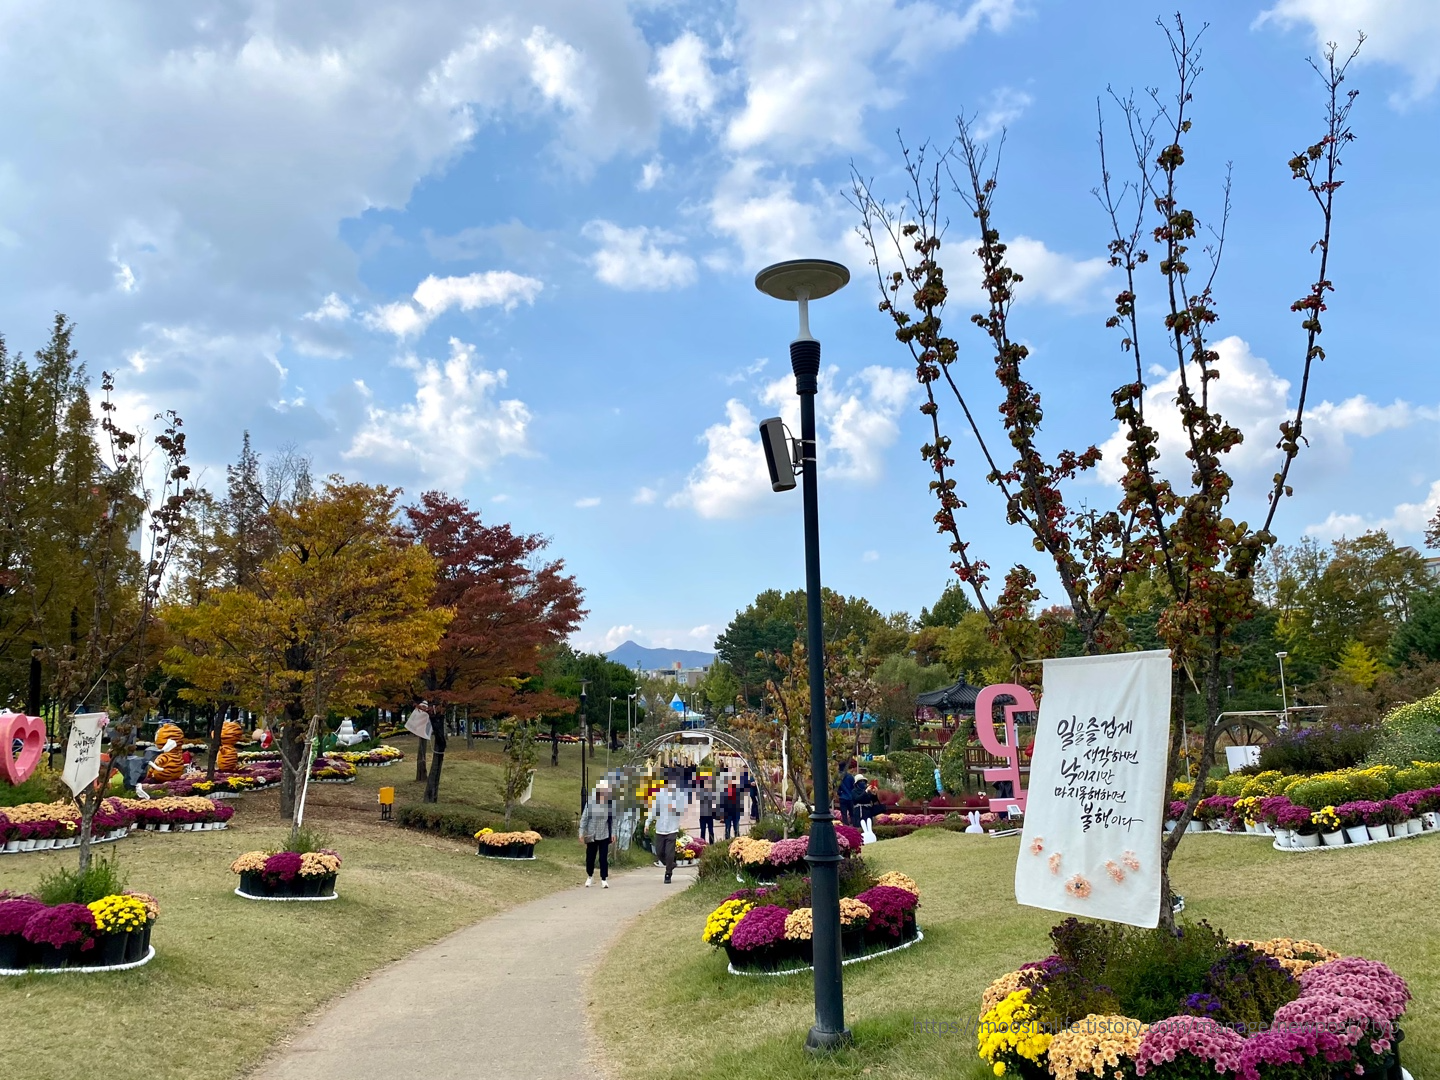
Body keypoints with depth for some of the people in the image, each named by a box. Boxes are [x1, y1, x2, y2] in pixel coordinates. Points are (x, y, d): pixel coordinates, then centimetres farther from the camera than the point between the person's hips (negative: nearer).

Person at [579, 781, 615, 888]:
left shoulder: (610, 803, -9)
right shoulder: (591, 802, -15)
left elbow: (613, 818, 1)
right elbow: (584, 817, -8)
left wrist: (613, 833, 1)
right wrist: (582, 832, -7)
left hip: (604, 835, 0)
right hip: (591, 835, 0)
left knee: (604, 858, 0)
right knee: (590, 857, 12)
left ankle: (604, 879, 11)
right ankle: (590, 877, 34)